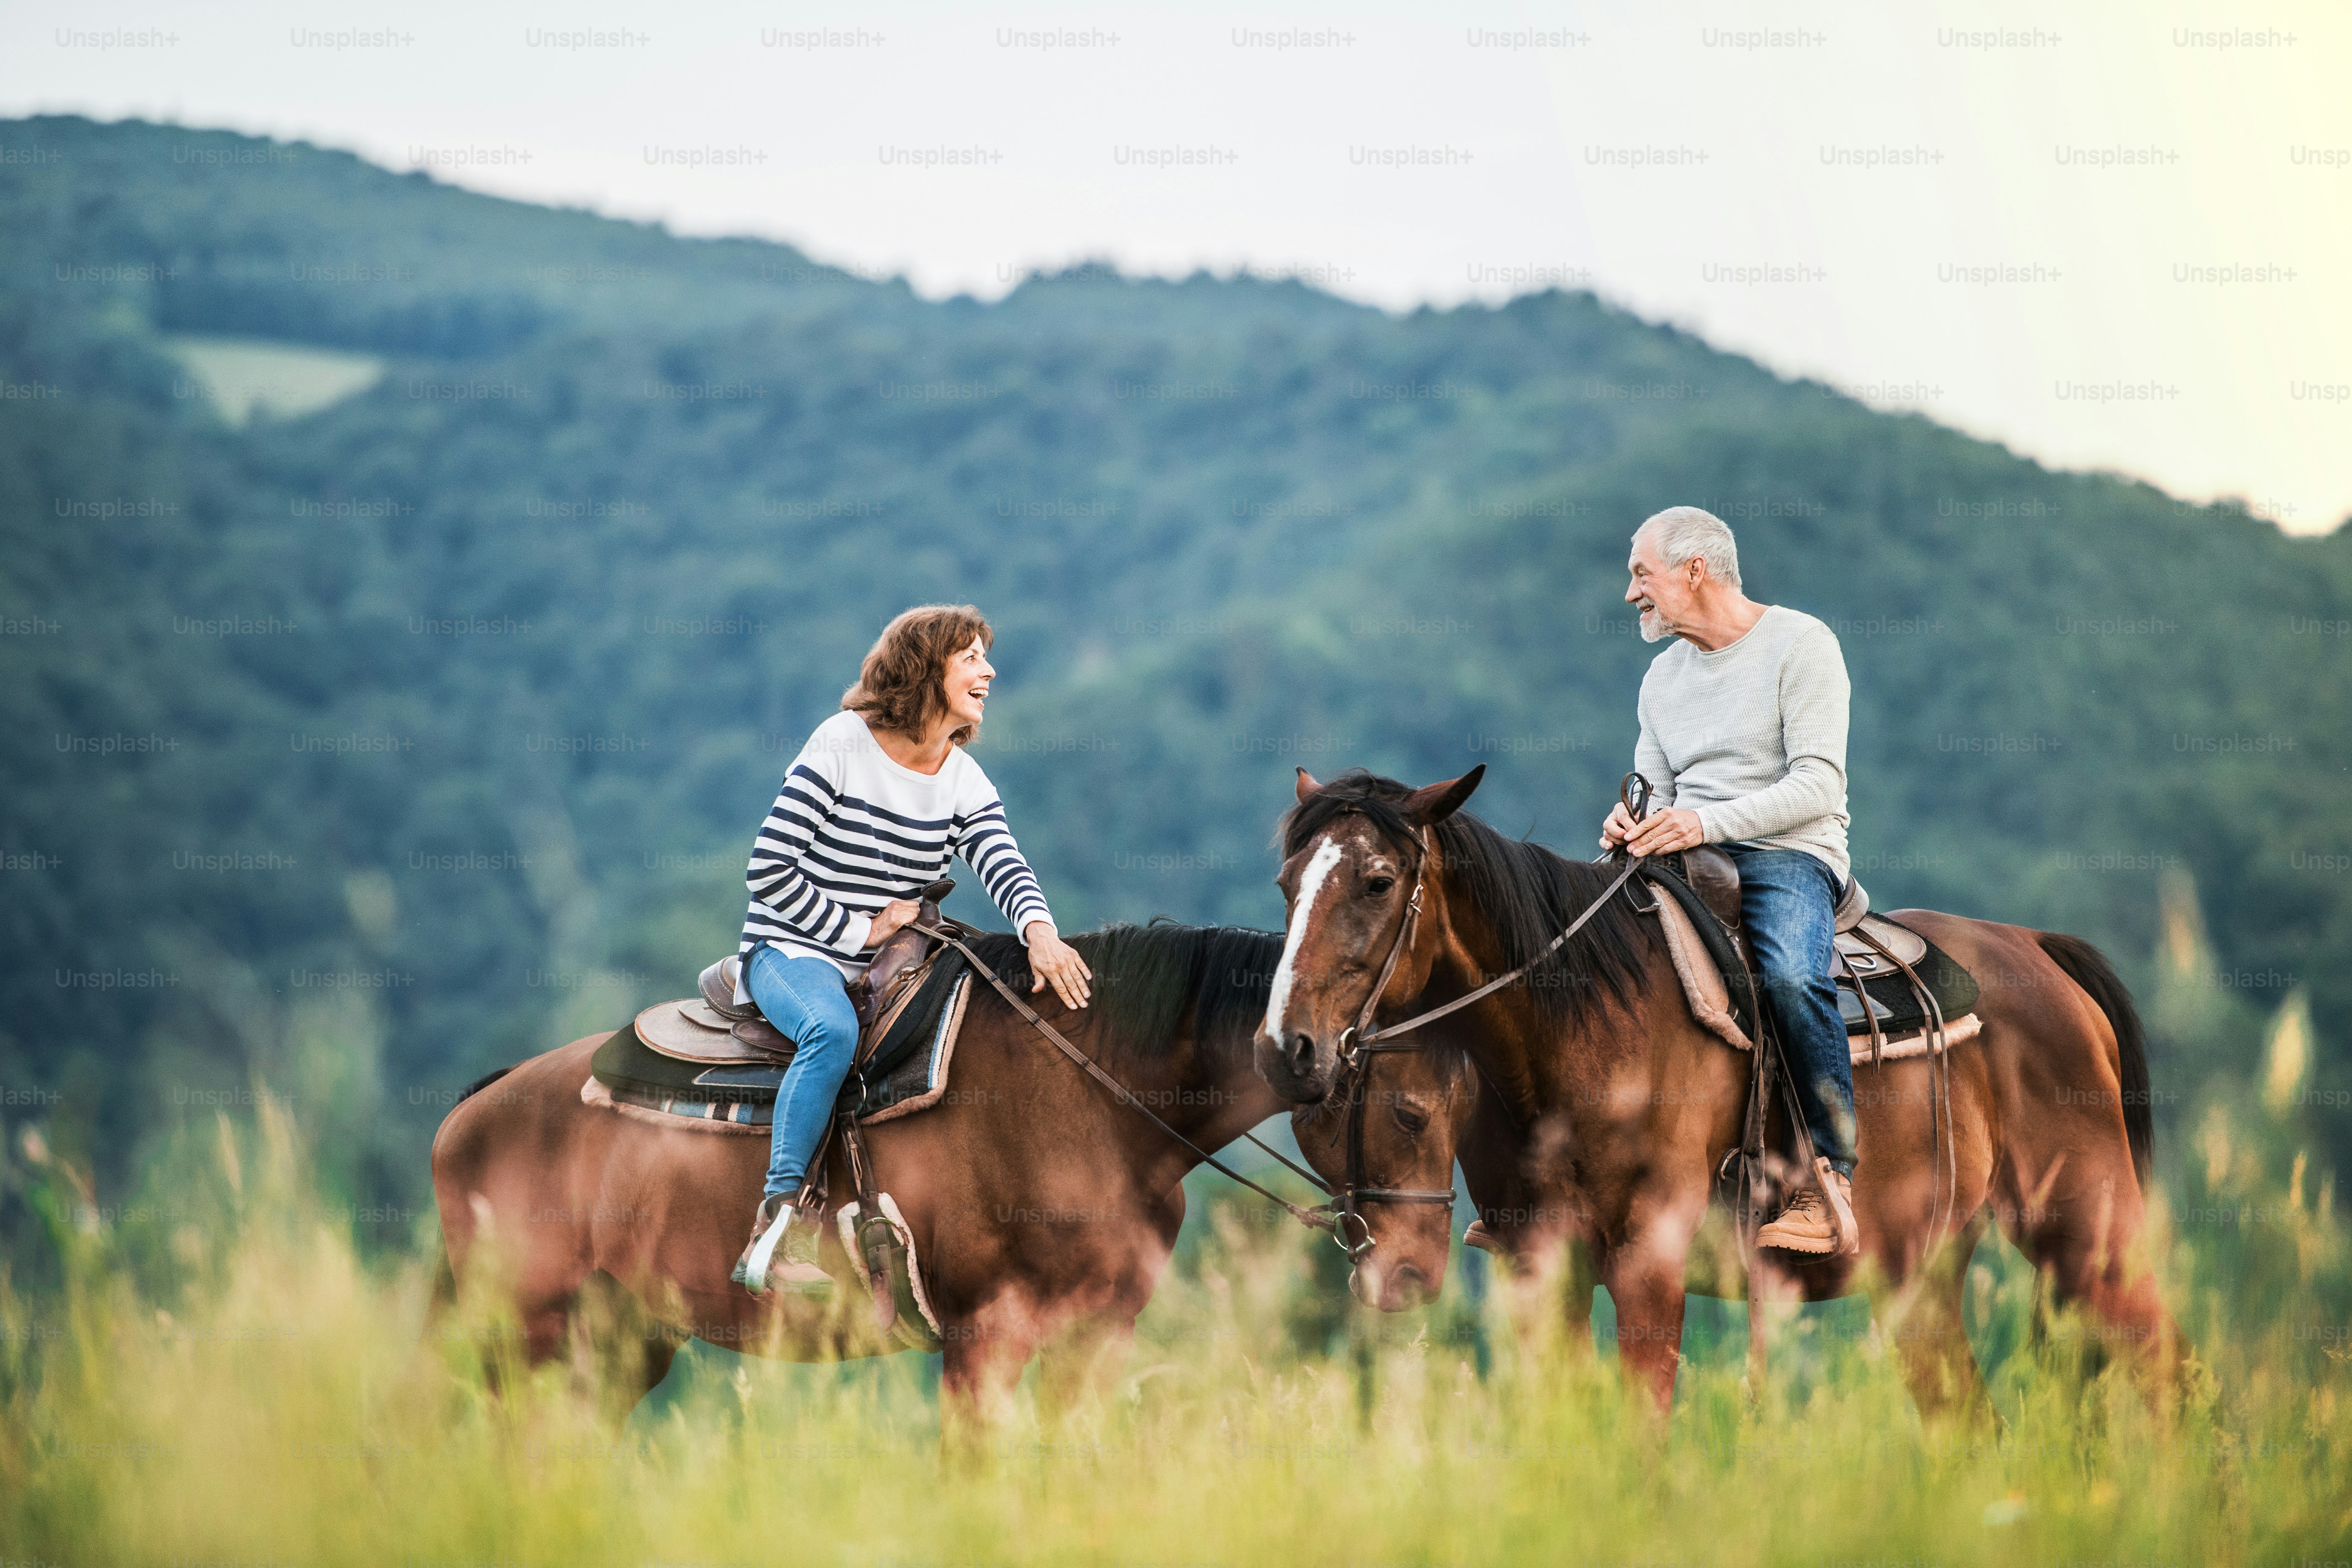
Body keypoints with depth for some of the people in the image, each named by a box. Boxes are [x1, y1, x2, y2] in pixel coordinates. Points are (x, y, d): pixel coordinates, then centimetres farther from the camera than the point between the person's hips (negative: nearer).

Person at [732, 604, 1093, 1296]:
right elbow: (768, 869, -12)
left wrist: (1040, 931, -32)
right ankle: (778, 1224, -36)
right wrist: (859, 931, -14)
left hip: (891, 968, 6)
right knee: (833, 1028, -38)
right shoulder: (842, 745, -9)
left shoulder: (967, 783, 7)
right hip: (792, 951, -6)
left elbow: (1003, 865, -10)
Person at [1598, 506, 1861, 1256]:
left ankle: (1833, 1176, -30)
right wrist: (1631, 823, -7)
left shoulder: (1799, 644, -3)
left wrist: (1706, 823, -24)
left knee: (1790, 975, -36)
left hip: (1790, 856, -7)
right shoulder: (1663, 678, 19)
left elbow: (1818, 785, -13)